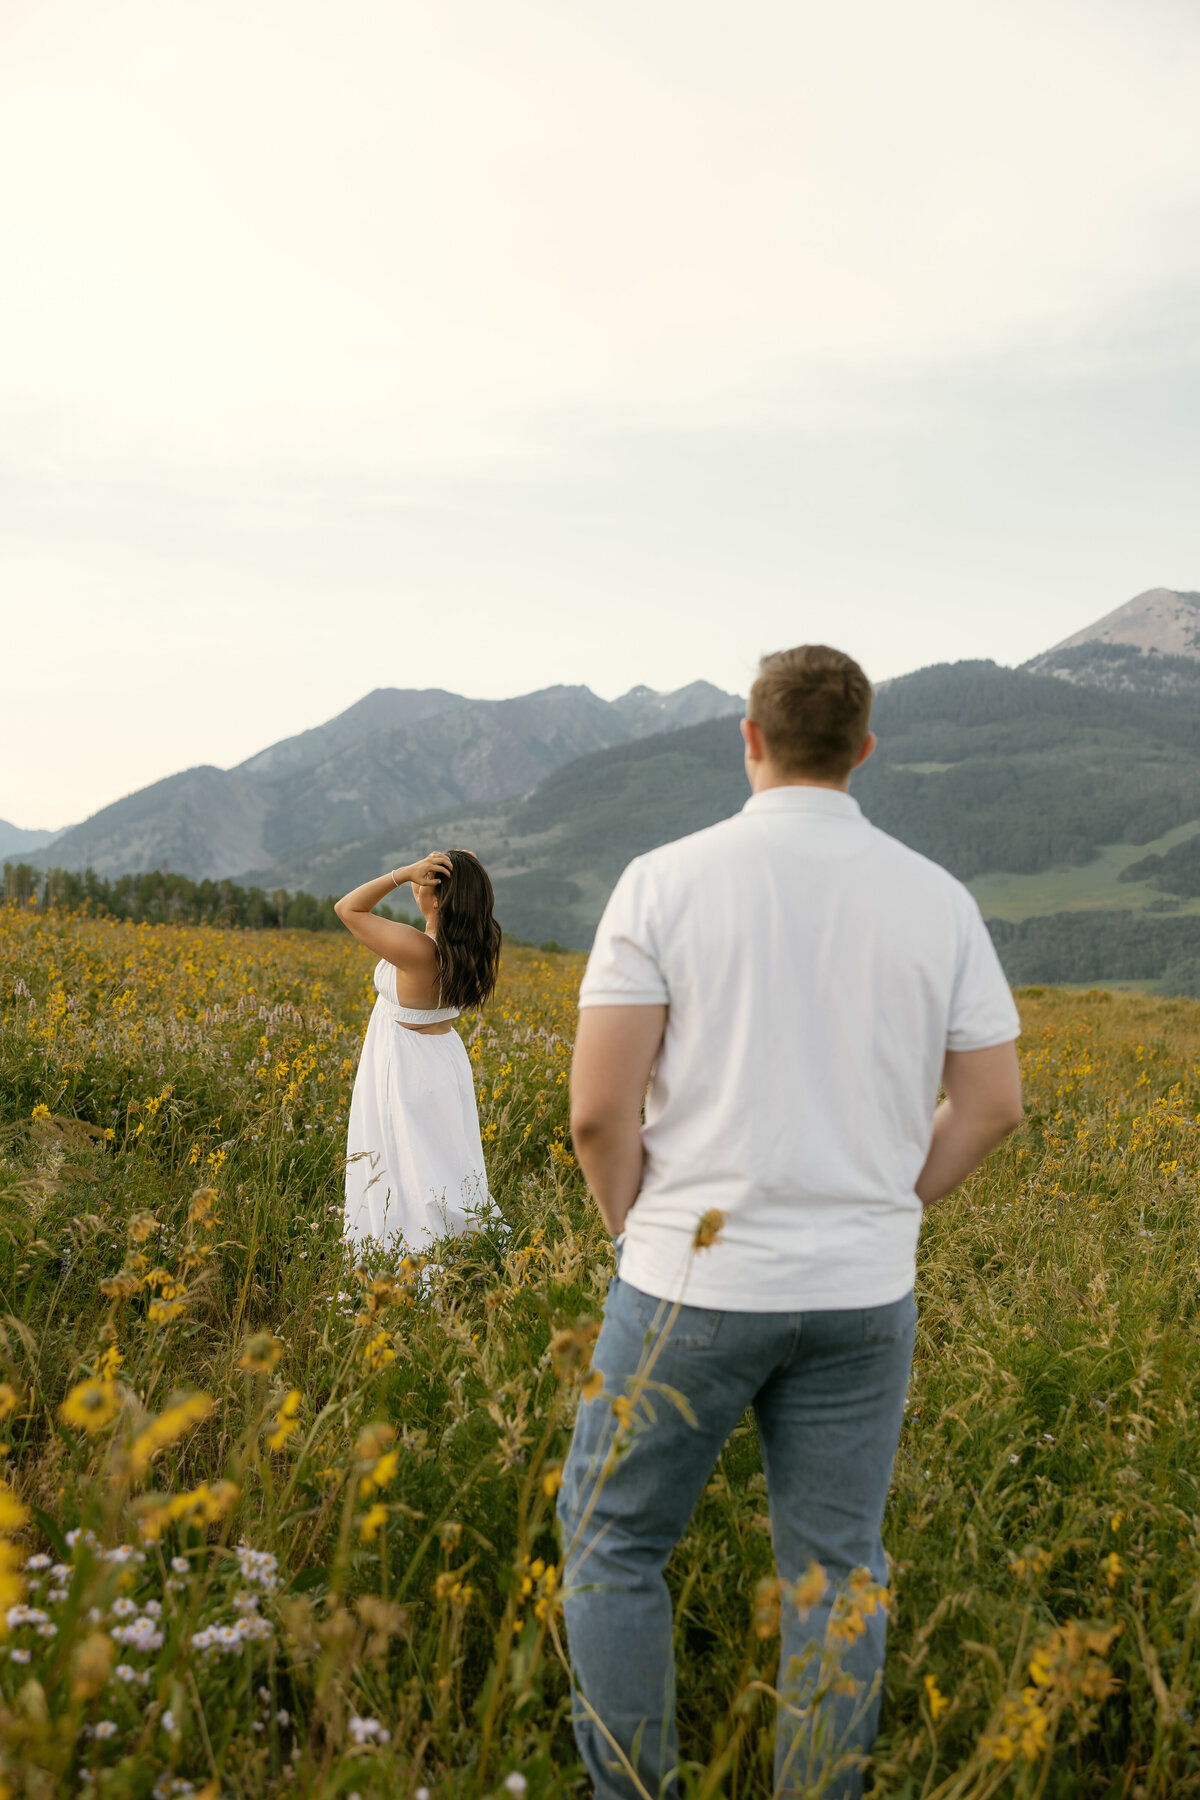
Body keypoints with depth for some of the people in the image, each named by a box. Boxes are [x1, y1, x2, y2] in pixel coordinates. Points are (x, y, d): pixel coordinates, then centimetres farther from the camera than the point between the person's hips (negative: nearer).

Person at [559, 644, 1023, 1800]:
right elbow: (992, 1106, 3)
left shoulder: (667, 881, -10)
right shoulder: (938, 900, 0)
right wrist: (884, 1211, 13)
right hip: (862, 1295, 3)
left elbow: (599, 1111, -14)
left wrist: (635, 1227, 4)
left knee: (612, 1543, 15)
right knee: (837, 1572, 14)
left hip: (696, 1280, -3)